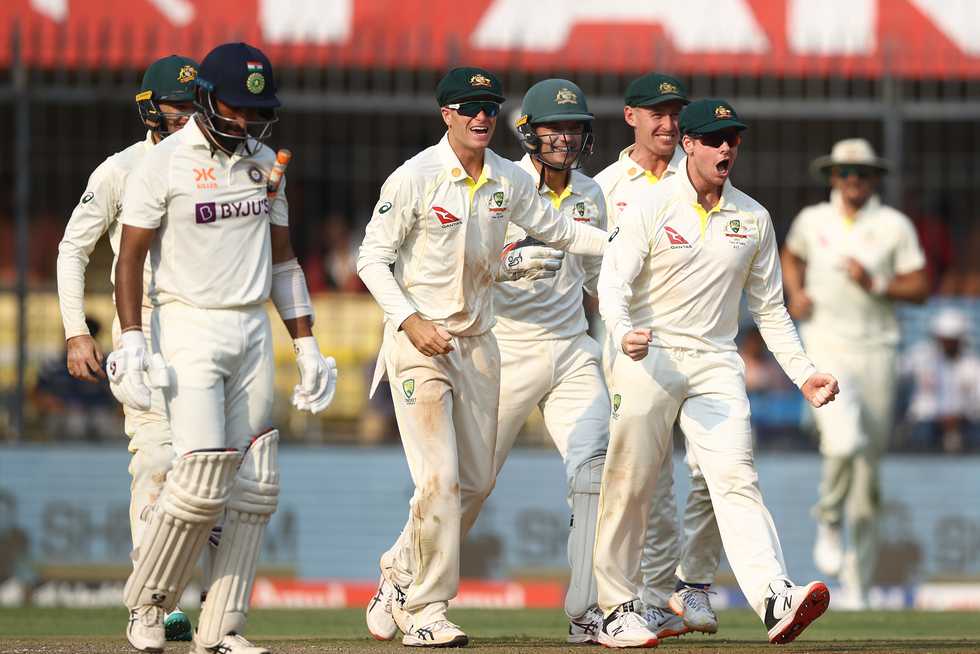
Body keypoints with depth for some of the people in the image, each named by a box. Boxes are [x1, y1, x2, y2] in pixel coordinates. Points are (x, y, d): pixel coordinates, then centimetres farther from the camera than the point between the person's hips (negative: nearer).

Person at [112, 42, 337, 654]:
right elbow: (130, 259, -7)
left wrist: (308, 348, 13)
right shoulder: (164, 164, -7)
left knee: (255, 485, 0)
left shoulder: (264, 163, 11)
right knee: (202, 480, -15)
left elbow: (282, 259, 17)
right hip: (189, 327, -6)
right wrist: (132, 342, -18)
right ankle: (147, 604, 3)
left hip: (254, 330, 6)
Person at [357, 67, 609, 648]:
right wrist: (411, 320, -20)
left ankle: (401, 574, 26)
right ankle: (426, 610, -4)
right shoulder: (415, 178, -12)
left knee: (477, 481, 8)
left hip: (478, 343, 6)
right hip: (419, 340, -6)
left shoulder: (510, 181, 4)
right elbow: (372, 258, -9)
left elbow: (559, 230, 18)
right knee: (440, 478, -13)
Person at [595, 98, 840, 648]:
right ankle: (619, 608, 12)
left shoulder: (753, 218, 11)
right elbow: (615, 281, -9)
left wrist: (804, 374, 8)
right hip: (649, 358, -2)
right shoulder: (652, 207, -1)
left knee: (736, 479, -14)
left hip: (717, 363, 2)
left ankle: (776, 600, -29)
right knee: (629, 486, 0)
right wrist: (623, 333, -30)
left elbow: (770, 308, 17)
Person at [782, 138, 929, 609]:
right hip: (825, 347, -1)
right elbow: (791, 255, 27)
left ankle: (856, 583, 13)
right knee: (845, 442, -27)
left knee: (868, 465, 3)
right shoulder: (812, 221, 7)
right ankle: (829, 522, 4)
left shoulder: (894, 226, 2)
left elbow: (920, 287, 3)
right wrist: (795, 293, 8)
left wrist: (876, 284, -13)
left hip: (876, 350, 1)